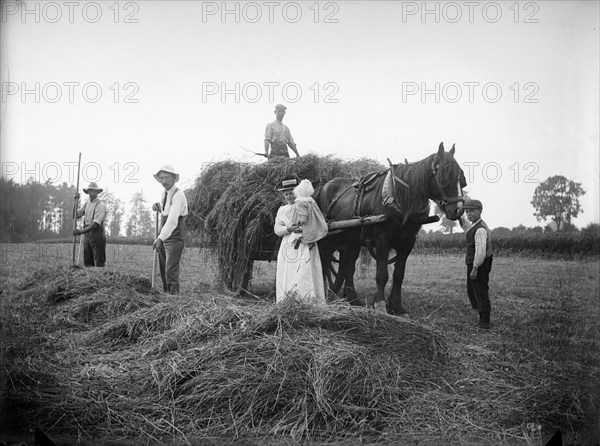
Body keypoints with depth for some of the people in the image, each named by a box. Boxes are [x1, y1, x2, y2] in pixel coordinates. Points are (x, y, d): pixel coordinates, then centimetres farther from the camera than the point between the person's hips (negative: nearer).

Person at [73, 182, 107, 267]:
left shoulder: (101, 205, -9)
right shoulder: (86, 204, 14)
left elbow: (96, 224, -18)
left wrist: (81, 231, -24)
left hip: (97, 234, -7)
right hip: (86, 235, 7)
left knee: (99, 263, -7)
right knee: (87, 263, 7)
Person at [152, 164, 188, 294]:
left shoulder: (178, 195, -18)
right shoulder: (164, 194, 9)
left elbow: (172, 220, -30)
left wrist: (160, 238, -39)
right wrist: (157, 207, 8)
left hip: (174, 239, -8)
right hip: (162, 238, 8)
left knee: (171, 271, -15)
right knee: (163, 271, 12)